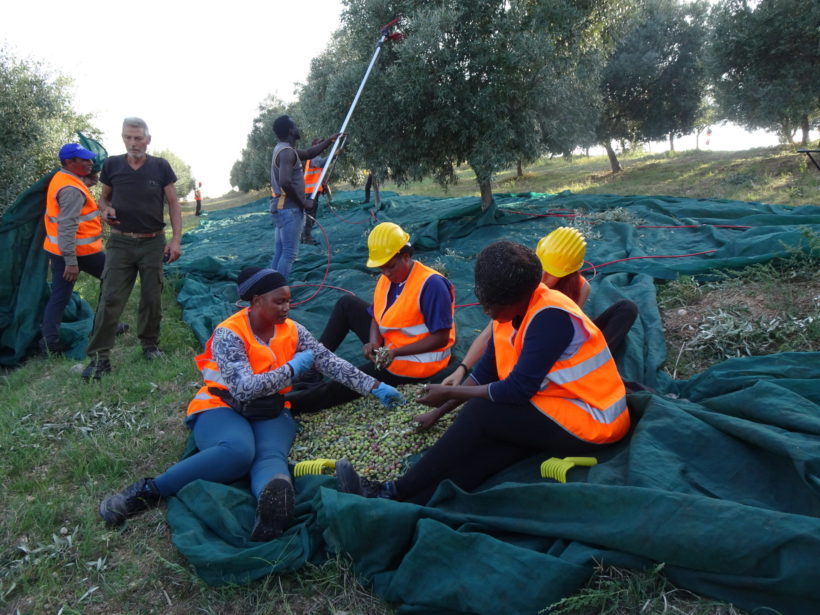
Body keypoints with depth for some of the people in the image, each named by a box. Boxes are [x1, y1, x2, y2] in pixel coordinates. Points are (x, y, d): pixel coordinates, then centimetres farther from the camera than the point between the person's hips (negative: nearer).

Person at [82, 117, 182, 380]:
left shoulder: (160, 167, -1)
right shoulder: (112, 165, 2)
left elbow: (173, 204, 2)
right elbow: (103, 197, 15)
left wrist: (175, 239, -6)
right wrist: (106, 210, -9)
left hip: (153, 242, 0)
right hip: (120, 242, 0)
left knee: (152, 297, 8)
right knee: (110, 299, -5)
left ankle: (150, 344, 26)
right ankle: (99, 356, -1)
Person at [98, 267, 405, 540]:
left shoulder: (292, 331, 4)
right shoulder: (229, 334, -14)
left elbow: (331, 363, 0)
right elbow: (243, 389, -23)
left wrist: (375, 387, -7)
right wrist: (292, 368, -16)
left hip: (271, 413, 4)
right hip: (222, 409, -4)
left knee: (271, 454, -31)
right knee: (239, 451, -37)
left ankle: (275, 500, -64)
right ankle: (147, 491, -29)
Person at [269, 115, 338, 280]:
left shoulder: (283, 149, 16)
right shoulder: (287, 151, -16)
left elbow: (309, 153, 31)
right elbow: (285, 182, -27)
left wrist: (329, 140, 31)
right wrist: (303, 202, -17)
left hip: (282, 207, 10)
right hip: (289, 209, -10)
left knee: (279, 252, 11)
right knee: (289, 253, -9)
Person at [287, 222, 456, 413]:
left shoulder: (431, 284, -24)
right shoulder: (387, 279, 0)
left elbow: (441, 338, -24)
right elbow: (377, 317, 8)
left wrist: (396, 352, -29)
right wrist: (374, 342, -15)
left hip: (415, 363, -9)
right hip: (389, 350, 9)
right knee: (347, 304, 10)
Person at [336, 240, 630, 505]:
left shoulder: (550, 317, -25)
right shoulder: (509, 307, 0)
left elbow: (518, 390, -25)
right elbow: (485, 372, 5)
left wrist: (450, 393, -17)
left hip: (589, 418, -7)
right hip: (552, 410, 8)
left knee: (482, 412, -21)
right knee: (489, 440, -20)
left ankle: (397, 493, -14)